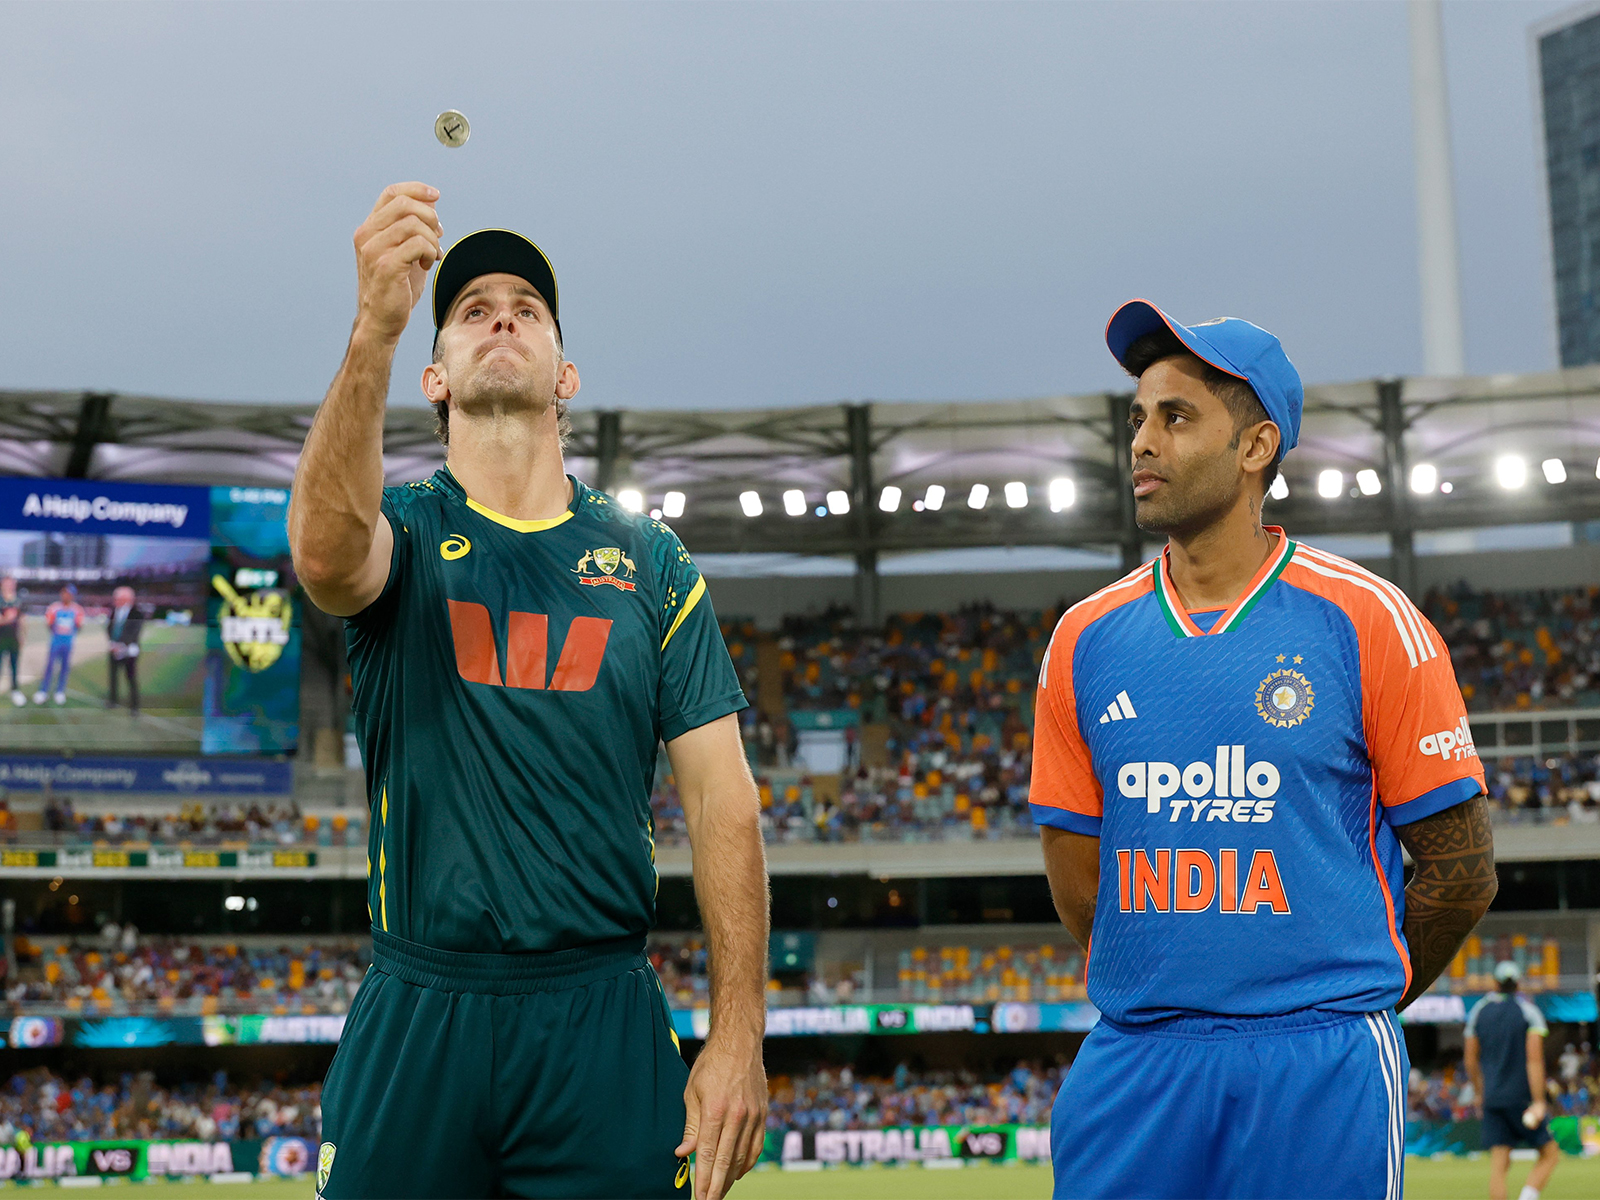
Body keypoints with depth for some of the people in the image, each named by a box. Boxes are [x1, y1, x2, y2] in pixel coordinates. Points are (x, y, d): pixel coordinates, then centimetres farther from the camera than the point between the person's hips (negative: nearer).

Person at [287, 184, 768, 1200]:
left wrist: (740, 1038, -6)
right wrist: (377, 327, -37)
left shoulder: (650, 562, 8)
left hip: (603, 1022, 1)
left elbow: (721, 800, 3)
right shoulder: (403, 531, 4)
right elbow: (325, 552, -23)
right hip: (415, 1021, -1)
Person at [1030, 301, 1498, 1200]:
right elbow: (1077, 877, 12)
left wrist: (1339, 1009, 9)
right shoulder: (1085, 640, 7)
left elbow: (1461, 869, 1)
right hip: (1134, 1063, 3)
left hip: (1323, 1064, -3)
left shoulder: (1366, 621, -2)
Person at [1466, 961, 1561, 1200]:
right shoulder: (1529, 1011, -4)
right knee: (1550, 1154, 8)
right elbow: (1534, 1059, -13)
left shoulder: (1479, 1011, 8)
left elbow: (1470, 1059, 12)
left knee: (1499, 1165, 2)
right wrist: (1538, 1101, -16)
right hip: (1521, 1097, -4)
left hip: (1492, 1100, 4)